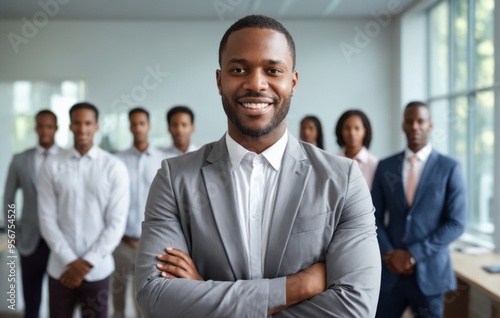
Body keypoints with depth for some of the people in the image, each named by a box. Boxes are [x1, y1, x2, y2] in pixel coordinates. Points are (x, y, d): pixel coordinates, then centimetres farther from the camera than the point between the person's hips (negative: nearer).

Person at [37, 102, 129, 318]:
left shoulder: (114, 167, -4)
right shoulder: (52, 166, -1)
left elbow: (117, 223, -6)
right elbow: (47, 219, -2)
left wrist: (87, 262, -10)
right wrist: (70, 261, -9)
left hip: (97, 270, -1)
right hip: (60, 268, 1)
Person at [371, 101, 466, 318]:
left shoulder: (449, 168, -2)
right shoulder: (385, 167, 5)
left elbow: (456, 224, -7)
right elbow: (376, 217, 6)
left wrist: (413, 254, -13)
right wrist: (389, 254, -9)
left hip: (429, 271, -2)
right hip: (391, 270, 2)